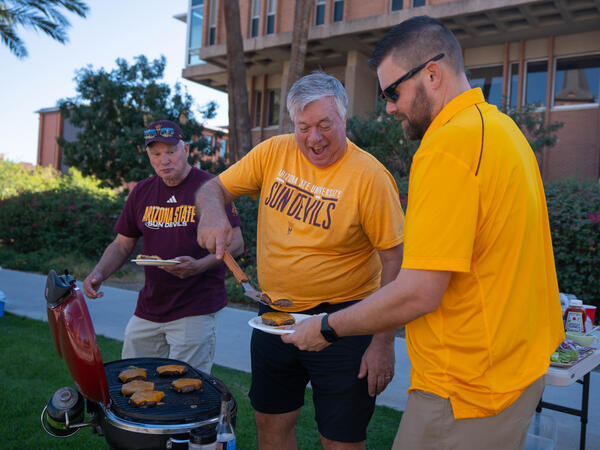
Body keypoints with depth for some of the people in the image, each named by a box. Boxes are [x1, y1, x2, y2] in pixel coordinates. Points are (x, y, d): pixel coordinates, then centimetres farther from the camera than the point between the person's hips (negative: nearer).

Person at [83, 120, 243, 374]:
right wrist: (98, 274, -3)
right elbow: (122, 244, 15)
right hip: (147, 309, 6)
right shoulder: (142, 192, 10)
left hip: (195, 310, -5)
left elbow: (236, 243, -9)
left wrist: (199, 266, -25)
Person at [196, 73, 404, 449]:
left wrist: (383, 342, -16)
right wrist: (212, 211, -21)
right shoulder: (273, 152, -2)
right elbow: (214, 189, 4)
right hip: (274, 314, 5)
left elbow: (395, 260, -14)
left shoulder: (369, 175, -16)